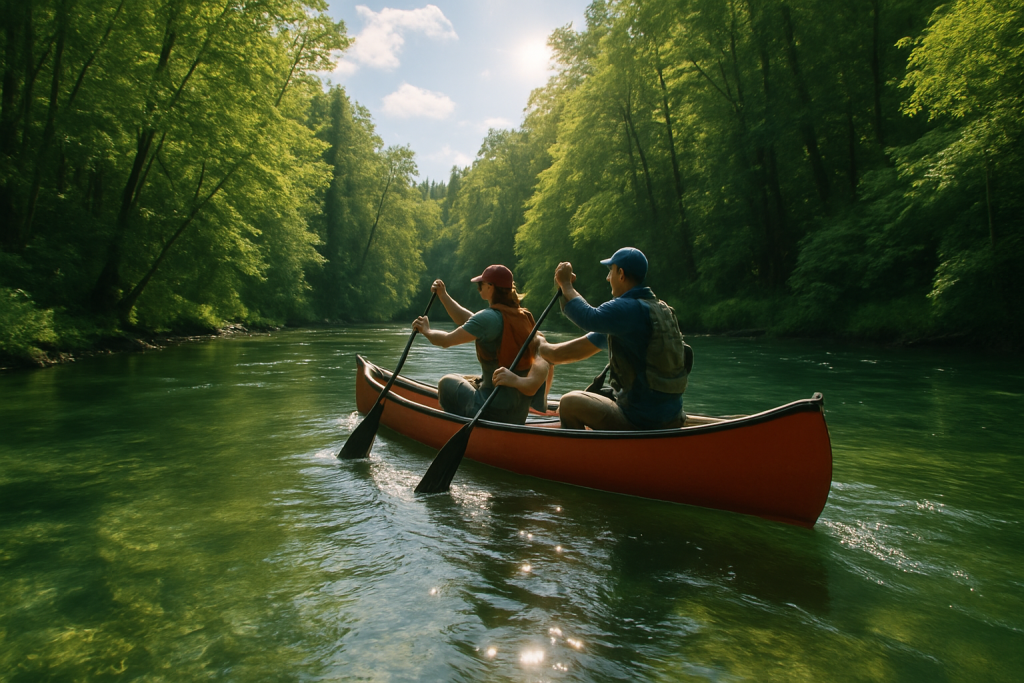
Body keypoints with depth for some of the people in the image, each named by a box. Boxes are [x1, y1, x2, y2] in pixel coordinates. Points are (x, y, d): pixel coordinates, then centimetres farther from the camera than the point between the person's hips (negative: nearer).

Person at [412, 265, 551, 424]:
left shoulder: (488, 318, -19)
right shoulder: (524, 316, 5)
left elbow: (445, 341, -11)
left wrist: (426, 331, 10)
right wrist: (443, 295, 17)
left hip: (493, 411, -7)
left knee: (447, 382, 19)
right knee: (465, 381, 30)